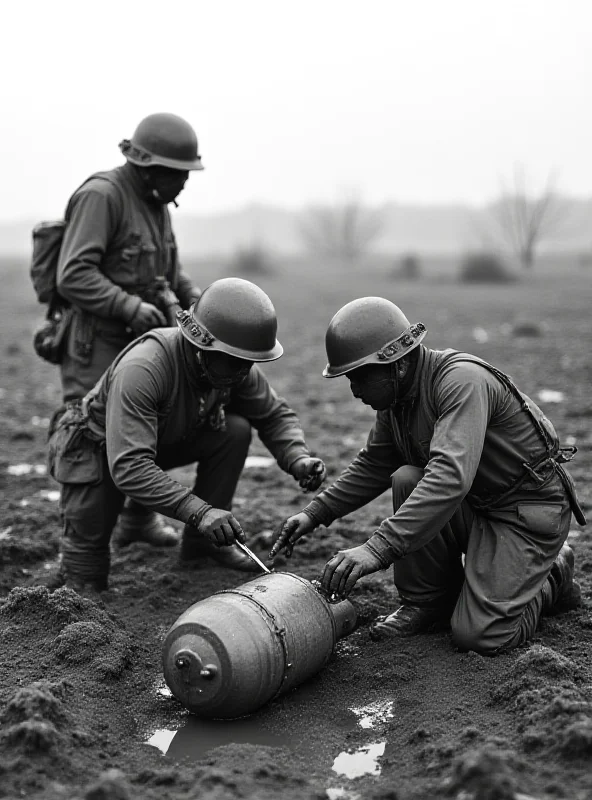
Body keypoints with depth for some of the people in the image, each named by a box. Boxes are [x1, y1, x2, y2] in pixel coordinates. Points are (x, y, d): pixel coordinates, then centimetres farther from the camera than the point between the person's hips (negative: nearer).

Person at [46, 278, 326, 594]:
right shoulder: (142, 369, -41)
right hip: (97, 448, -5)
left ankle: (202, 542, -3)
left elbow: (274, 414, -3)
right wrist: (197, 511, -53)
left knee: (235, 430, -18)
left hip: (167, 442, 6)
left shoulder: (234, 366, -19)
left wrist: (298, 459, -24)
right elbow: (128, 466, -46)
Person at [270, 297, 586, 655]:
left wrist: (378, 549, -47)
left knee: (479, 635, -17)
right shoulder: (396, 396, -1)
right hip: (476, 502, 8)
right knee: (407, 480, -19)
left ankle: (553, 577, 12)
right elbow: (373, 465, 13)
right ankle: (428, 601, -1)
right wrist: (316, 512, 0)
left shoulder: (462, 380, -29)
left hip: (530, 508, -8)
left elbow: (451, 478, -42)